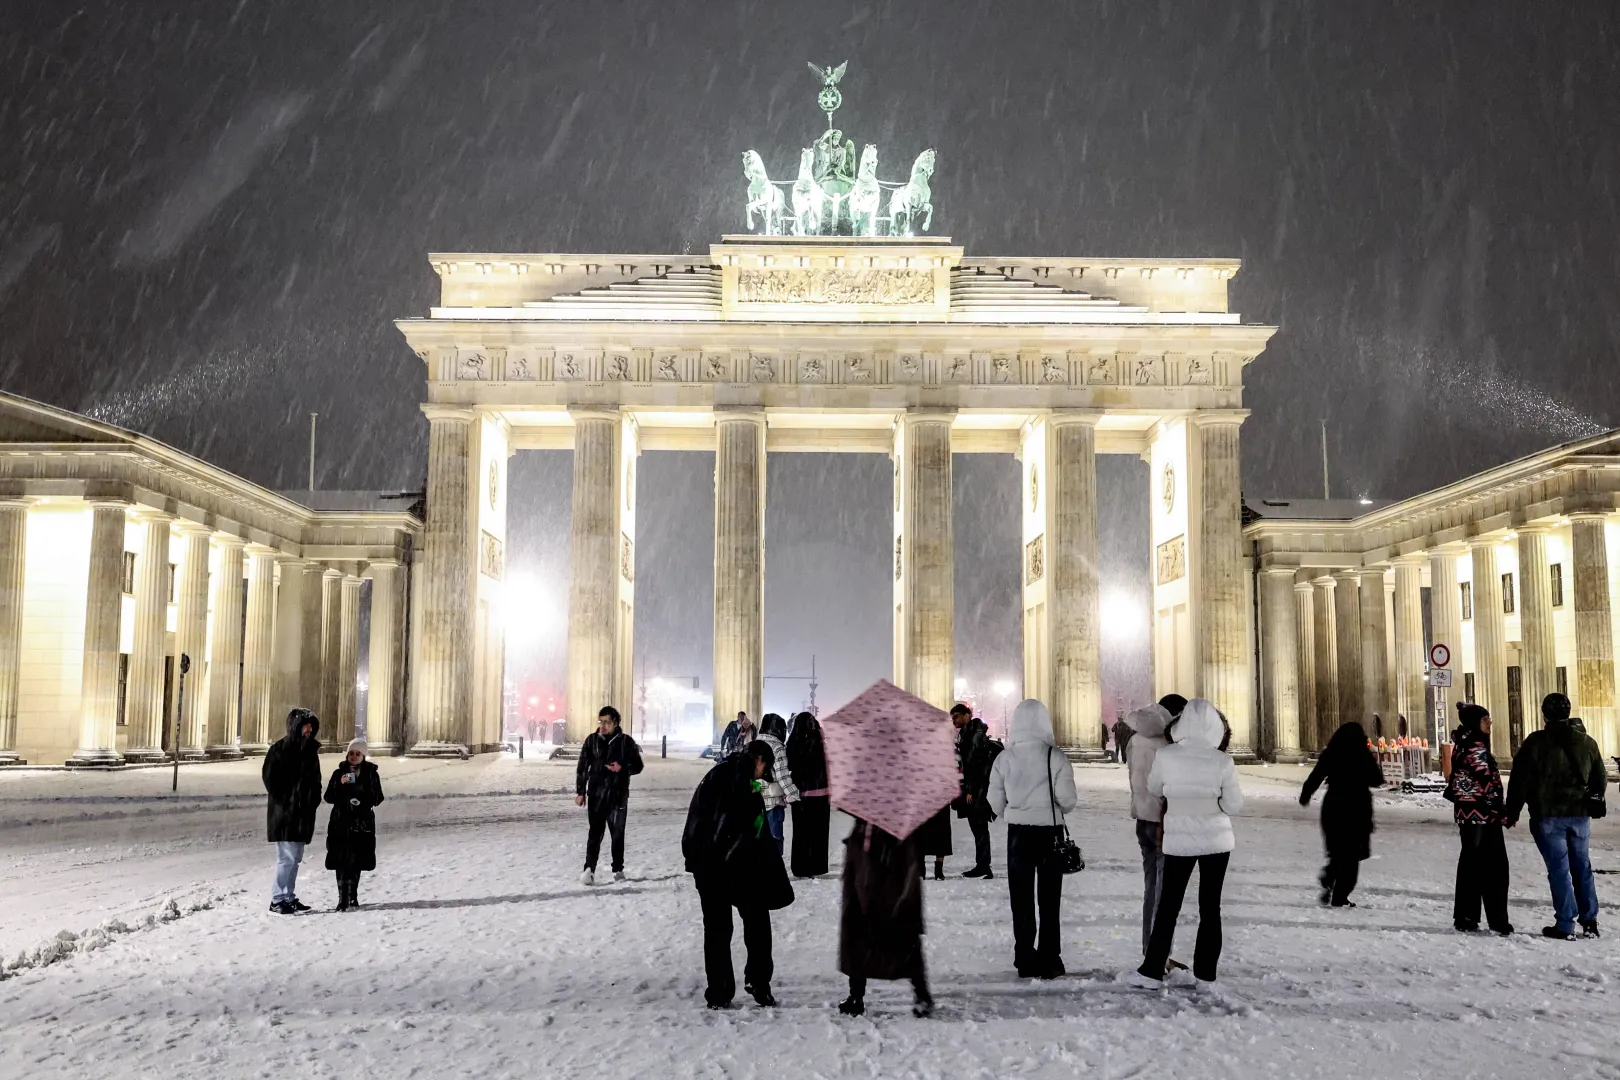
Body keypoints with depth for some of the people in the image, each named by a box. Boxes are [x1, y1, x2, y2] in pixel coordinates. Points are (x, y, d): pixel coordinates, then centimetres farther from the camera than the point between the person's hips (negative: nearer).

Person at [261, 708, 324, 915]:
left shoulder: (310, 749, 14)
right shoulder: (280, 748, -8)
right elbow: (268, 775, -12)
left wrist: (314, 800, 7)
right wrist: (283, 799, -12)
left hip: (303, 812, 8)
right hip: (284, 812, -8)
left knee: (295, 857, 12)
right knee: (286, 856, -9)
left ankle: (289, 897, 20)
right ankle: (277, 900, -3)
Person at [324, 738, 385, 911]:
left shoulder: (371, 774, 3)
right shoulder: (339, 773, 3)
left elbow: (378, 798, 4)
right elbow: (329, 797, 0)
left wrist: (364, 800, -15)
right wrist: (340, 784, -16)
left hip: (362, 823, 1)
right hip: (341, 822, -1)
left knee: (357, 862, 7)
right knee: (342, 862, -8)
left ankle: (353, 896, 22)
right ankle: (343, 899, -9)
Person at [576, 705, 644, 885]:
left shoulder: (626, 742, -2)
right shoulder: (592, 740, 1)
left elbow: (637, 766, 4)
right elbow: (582, 767, 5)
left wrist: (622, 768, -16)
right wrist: (580, 791, 1)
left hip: (618, 794, 0)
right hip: (596, 794, 0)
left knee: (617, 833, 9)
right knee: (595, 832, -7)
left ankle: (618, 869, 20)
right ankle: (589, 869, -10)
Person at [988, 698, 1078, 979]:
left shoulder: (1005, 757, -6)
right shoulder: (1055, 756, -12)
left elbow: (996, 801, -2)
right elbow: (1067, 799, -12)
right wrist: (1055, 809, 10)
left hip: (1018, 831, 1)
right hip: (1050, 830, -1)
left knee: (1021, 898, 10)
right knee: (1049, 898, 10)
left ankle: (1026, 961, 12)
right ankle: (1048, 961, 11)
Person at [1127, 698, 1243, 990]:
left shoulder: (1165, 755, -11)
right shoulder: (1222, 761, -11)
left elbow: (1153, 790, 5)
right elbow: (1234, 805, -5)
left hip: (1179, 841, 0)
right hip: (1217, 840, 0)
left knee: (1168, 906, 8)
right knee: (1210, 907, 8)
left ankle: (1152, 972, 12)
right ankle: (1205, 976, 12)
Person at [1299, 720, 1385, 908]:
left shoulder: (1329, 754, -2)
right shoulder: (1363, 756, -9)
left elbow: (1315, 777, 2)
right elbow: (1377, 780, 0)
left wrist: (1305, 795, 18)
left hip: (1332, 807, 3)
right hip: (1357, 809, -3)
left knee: (1336, 851, 19)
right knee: (1351, 854, 4)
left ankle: (1328, 880, -4)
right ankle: (1340, 897, 0)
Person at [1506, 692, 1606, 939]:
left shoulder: (1535, 742, -8)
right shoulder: (1587, 742, 5)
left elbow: (1520, 780, -8)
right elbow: (1600, 779, 16)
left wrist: (1512, 813, 1)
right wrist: (1592, 803, 33)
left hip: (1547, 816, -4)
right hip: (1580, 815, 4)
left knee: (1559, 868, -2)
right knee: (1582, 867, 14)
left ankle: (1565, 925, -2)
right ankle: (1589, 922, 16)